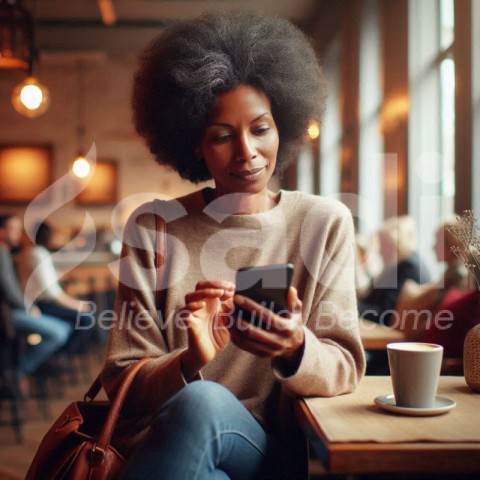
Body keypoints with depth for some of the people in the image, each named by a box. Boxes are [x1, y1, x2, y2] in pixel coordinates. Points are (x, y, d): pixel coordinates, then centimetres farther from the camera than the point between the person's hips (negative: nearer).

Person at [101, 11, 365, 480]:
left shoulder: (325, 224, 4)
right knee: (200, 397, -36)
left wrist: (296, 350, -21)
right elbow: (122, 382, 0)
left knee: (202, 405, -34)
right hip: (161, 439, 0)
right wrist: (190, 362, -22)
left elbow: (344, 369, 2)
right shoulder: (152, 227, 2)